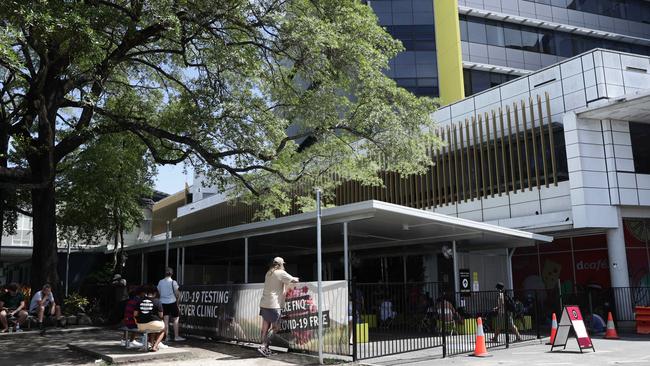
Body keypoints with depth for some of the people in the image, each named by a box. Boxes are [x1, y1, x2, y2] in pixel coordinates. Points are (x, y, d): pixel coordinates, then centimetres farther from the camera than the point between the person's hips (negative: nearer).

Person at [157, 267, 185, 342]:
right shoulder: (173, 282, -9)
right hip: (172, 302, -4)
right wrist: (177, 299, 9)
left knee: (166, 319, 7)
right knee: (175, 319, 5)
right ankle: (176, 336, 6)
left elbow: (159, 292, 7)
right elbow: (177, 293, -7)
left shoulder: (160, 282, 3)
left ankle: (167, 336, 9)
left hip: (163, 302, 4)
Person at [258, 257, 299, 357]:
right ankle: (263, 346, -9)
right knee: (274, 327, -1)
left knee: (265, 327, 11)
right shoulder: (281, 273, -5)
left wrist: (292, 278, 27)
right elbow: (293, 280, -1)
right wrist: (296, 279, 22)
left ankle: (264, 348, 14)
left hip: (263, 303, 8)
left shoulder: (268, 273, 16)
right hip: (273, 304, -7)